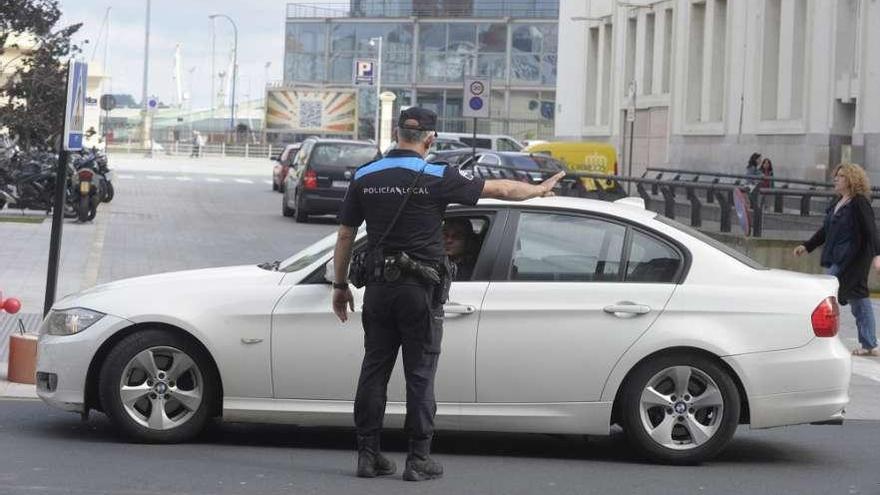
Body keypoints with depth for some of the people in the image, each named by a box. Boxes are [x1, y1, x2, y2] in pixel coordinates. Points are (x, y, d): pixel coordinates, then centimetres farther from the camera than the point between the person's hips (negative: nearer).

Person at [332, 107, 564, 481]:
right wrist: (540, 190, 18)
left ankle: (368, 454, 12)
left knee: (374, 371, 10)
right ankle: (418, 459, 4)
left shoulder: (364, 178, 2)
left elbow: (345, 237, 6)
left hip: (377, 287, 4)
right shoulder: (437, 178, -8)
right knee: (420, 375, 2)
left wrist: (340, 286, 16)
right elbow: (501, 189, 1)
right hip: (419, 289, -3)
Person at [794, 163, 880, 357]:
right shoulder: (838, 204, 15)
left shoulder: (859, 203, -11)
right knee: (858, 299, 11)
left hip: (851, 260, -9)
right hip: (836, 259, 9)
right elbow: (826, 230, 24)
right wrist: (807, 246, 24)